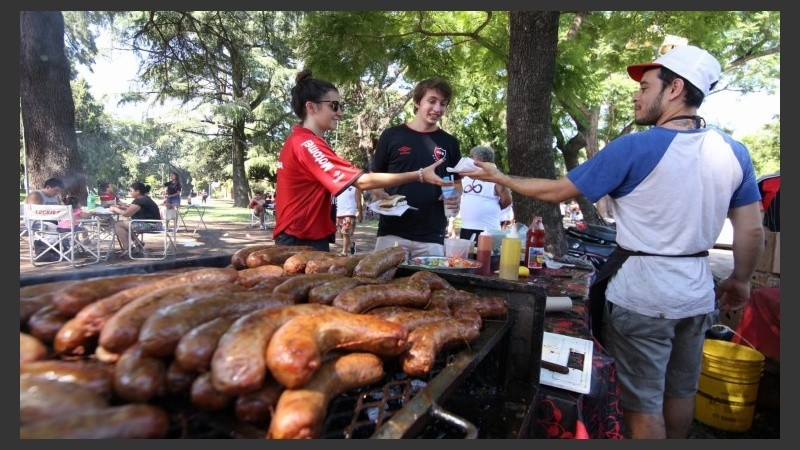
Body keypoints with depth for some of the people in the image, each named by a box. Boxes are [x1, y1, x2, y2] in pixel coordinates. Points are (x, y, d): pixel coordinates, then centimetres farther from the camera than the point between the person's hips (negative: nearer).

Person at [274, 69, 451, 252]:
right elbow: (363, 181, -27)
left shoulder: (297, 141, 12)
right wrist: (420, 175, -28)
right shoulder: (307, 144, -20)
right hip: (303, 243, -10)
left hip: (298, 238, 10)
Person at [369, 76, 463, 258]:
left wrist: (456, 197, -5)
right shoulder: (392, 135, 2)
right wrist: (381, 196, -12)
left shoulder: (449, 143, 9)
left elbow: (456, 181, 17)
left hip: (432, 236, 2)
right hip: (392, 232, -1)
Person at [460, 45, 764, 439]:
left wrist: (500, 178, 1)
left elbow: (556, 191, -12)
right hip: (698, 293, 7)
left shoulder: (633, 149, -17)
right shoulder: (734, 152, 1)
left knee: (643, 402, 9)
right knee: (680, 392, 23)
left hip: (642, 294, -6)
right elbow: (752, 232, 6)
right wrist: (740, 280, 22)